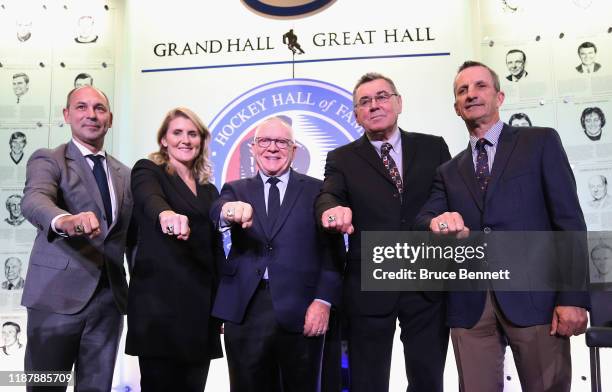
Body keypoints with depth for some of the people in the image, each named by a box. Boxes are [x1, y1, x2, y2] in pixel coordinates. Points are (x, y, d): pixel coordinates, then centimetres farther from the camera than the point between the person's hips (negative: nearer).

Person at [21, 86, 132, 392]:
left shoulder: (124, 174, 14)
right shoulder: (47, 160, -1)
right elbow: (34, 201, -23)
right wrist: (64, 220, -45)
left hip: (110, 298, 4)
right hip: (58, 295, -4)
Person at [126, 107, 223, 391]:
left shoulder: (209, 190, 18)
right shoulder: (148, 171, 3)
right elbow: (150, 198, -22)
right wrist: (167, 214, -46)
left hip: (201, 306, 5)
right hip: (161, 301, -5)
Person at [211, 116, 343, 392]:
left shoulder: (317, 190, 7)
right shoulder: (236, 190, 12)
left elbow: (333, 250, 2)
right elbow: (217, 212, -10)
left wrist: (324, 300, -10)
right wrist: (229, 211, -33)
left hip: (300, 311, -1)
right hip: (244, 310, 1)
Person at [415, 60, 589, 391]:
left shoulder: (540, 142, 7)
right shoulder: (449, 171, 17)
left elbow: (569, 220, -1)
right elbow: (422, 219, 4)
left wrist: (573, 297, -9)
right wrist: (437, 223, -21)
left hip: (534, 297, -2)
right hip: (470, 305, 3)